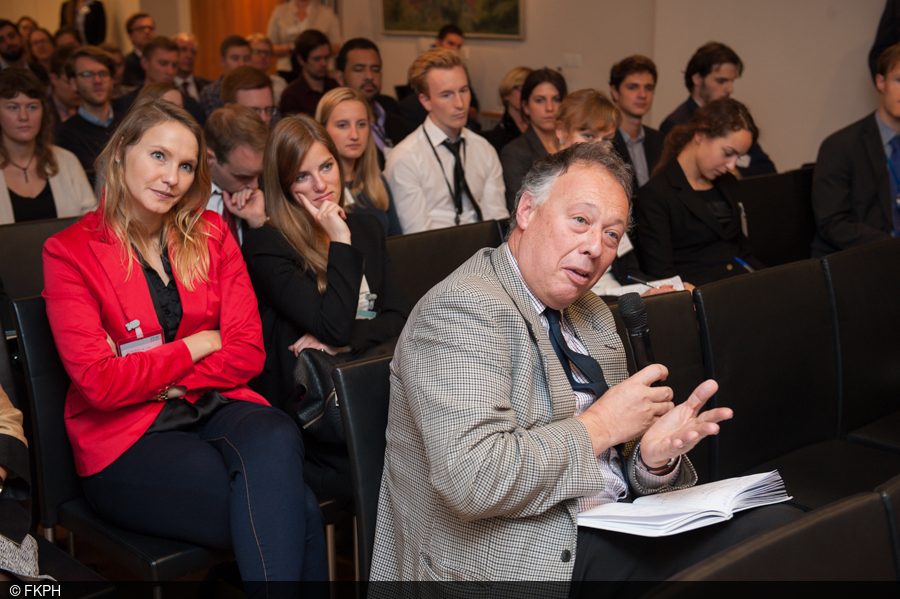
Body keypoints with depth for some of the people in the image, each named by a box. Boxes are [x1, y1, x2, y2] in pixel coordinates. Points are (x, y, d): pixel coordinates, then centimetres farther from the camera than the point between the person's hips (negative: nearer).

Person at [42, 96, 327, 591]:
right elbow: (99, 382, -10)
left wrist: (165, 381, -9)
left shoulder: (212, 235, 10)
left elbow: (248, 352, 2)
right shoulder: (69, 253, -1)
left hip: (214, 408, 4)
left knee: (277, 437, -35)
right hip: (126, 442, -4)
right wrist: (195, 346, -4)